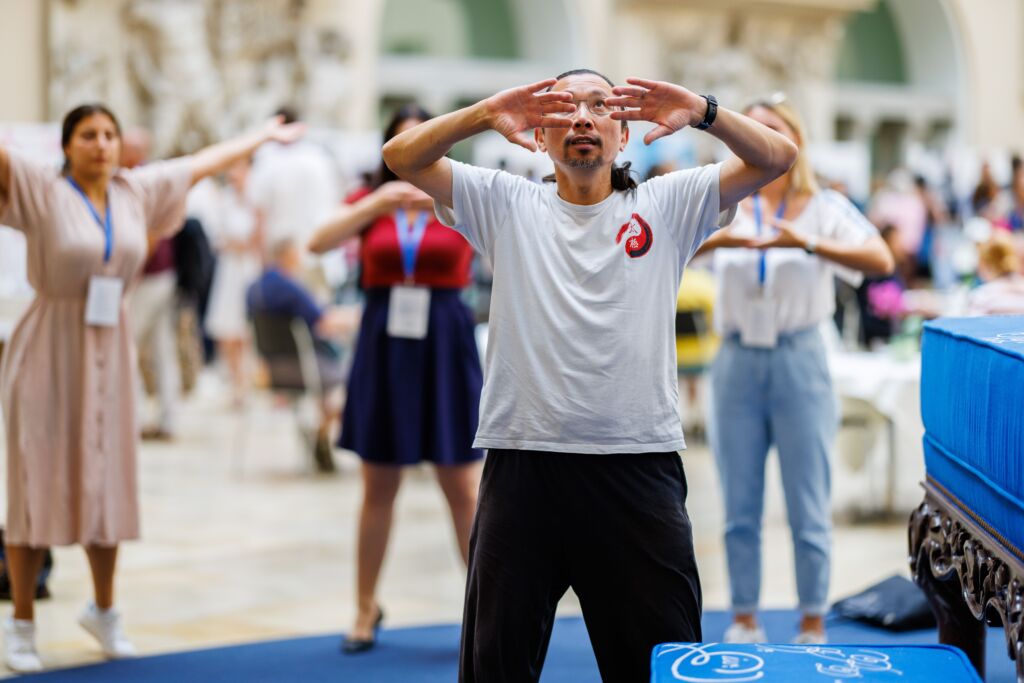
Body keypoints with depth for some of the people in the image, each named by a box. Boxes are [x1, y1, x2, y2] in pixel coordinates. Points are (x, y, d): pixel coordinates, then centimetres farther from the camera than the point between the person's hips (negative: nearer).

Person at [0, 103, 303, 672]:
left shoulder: (138, 191, 8)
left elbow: (202, 163, 21)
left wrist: (262, 136, 32)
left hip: (110, 352, 5)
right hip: (50, 352, -4)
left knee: (106, 484, 10)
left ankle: (104, 610, 26)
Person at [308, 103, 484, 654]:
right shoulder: (370, 202, 6)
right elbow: (319, 243, -12)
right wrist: (376, 203, -24)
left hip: (444, 345, -1)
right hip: (384, 345, 1)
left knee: (463, 486, 0)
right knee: (378, 486, 7)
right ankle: (366, 608, 18)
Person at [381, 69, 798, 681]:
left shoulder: (666, 205, 10)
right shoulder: (506, 205, 11)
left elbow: (776, 157, 1)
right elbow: (402, 157, 1)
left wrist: (702, 113, -16)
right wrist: (483, 116, -15)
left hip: (639, 465, 0)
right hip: (523, 463, 0)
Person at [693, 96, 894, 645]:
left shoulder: (824, 207, 0)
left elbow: (880, 260, -17)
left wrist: (808, 243, -31)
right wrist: (713, 241, -29)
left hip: (799, 361, -2)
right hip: (738, 363, 2)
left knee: (808, 507, 3)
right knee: (740, 508, 9)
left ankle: (813, 625, 14)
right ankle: (744, 619, 20)